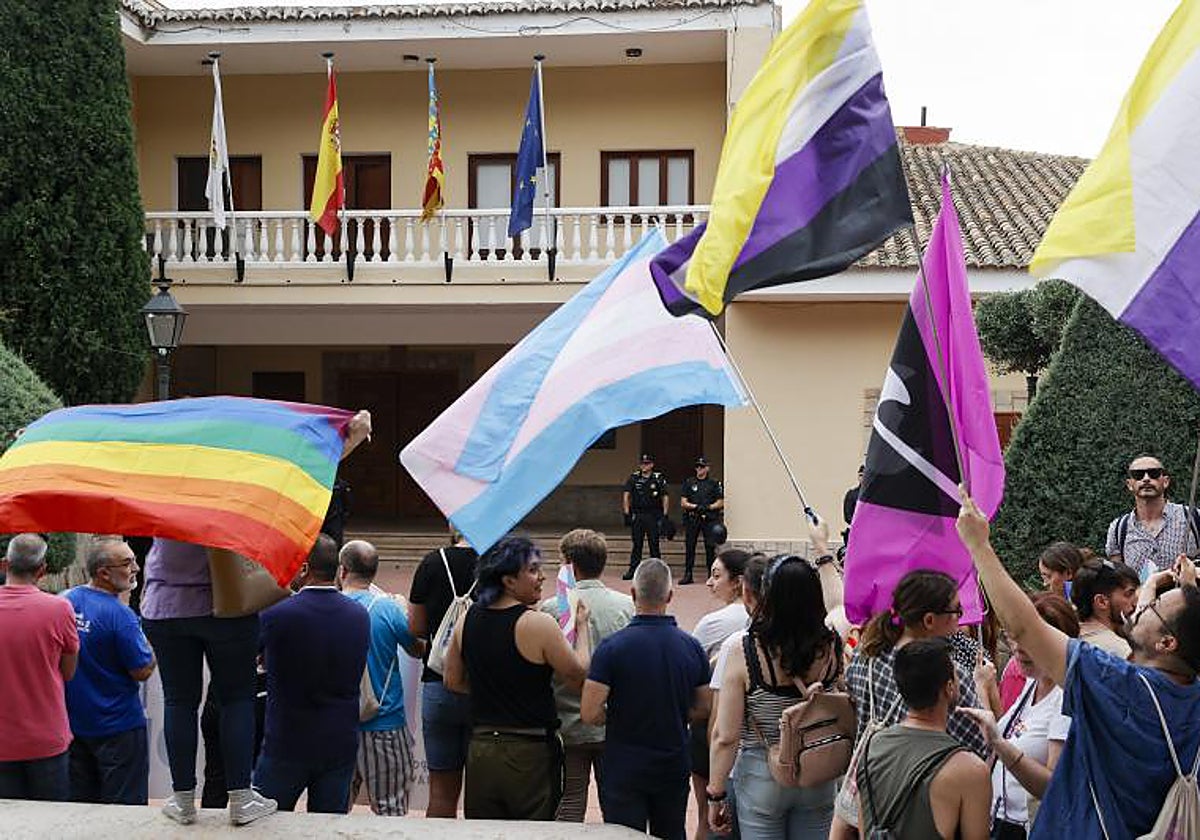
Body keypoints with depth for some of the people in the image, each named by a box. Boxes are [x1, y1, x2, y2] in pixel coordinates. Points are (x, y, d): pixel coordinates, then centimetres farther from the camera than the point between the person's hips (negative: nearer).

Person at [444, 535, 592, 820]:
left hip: (480, 748, 5)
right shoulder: (540, 625, -16)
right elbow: (579, 678, -8)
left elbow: (453, 681, 11)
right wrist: (582, 626, 3)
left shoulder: (467, 619, 2)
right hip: (530, 753, -5)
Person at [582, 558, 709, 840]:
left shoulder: (612, 647, -15)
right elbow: (703, 708, 5)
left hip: (624, 768, -3)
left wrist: (618, 717, 3)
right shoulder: (692, 647, -4)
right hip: (674, 767, 3)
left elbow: (590, 713, -17)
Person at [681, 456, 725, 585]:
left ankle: (712, 574, 3)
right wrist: (696, 506, -12)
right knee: (689, 546, 2)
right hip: (692, 518, 2)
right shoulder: (688, 483, 10)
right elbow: (683, 503, 5)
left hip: (709, 518, -2)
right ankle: (688, 575, 7)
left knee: (710, 547, -3)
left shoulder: (714, 483, 6)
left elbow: (720, 503, 4)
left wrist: (708, 507, -13)